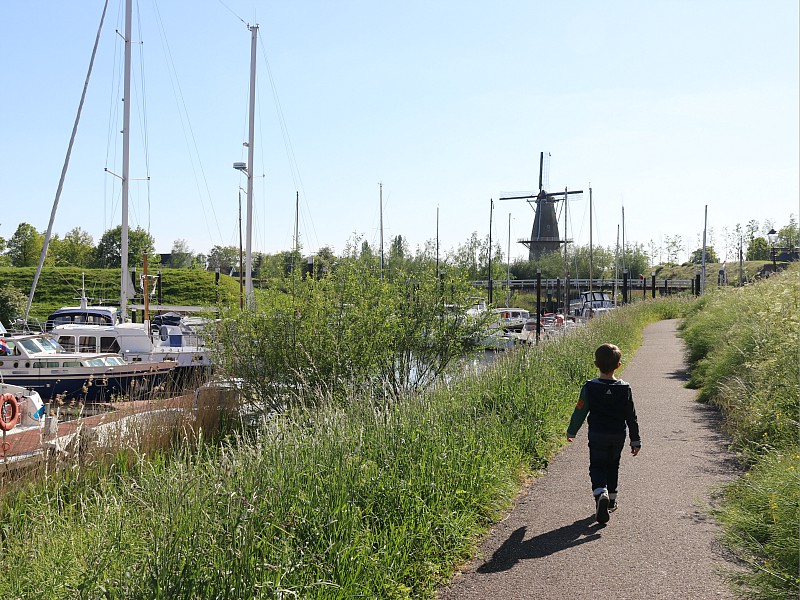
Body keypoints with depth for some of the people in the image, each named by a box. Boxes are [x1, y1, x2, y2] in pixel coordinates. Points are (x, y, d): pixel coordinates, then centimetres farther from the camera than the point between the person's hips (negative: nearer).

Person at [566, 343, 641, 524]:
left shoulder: (590, 387, -13)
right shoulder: (624, 388, -7)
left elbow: (580, 412, -7)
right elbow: (631, 417, -1)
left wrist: (571, 432, 7)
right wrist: (635, 441, 8)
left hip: (597, 436, -2)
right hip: (618, 436, 2)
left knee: (597, 467, 5)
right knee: (612, 466, 20)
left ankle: (600, 493, -22)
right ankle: (611, 500, 26)